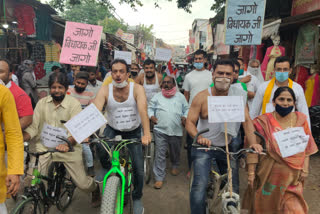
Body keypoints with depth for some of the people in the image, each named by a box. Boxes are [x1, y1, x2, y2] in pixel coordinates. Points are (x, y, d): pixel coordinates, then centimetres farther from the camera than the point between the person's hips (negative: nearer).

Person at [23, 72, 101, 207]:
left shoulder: (74, 104, -9)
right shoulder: (42, 103, 2)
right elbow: (33, 127, 0)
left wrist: (67, 144, -36)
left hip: (67, 148, -2)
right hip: (43, 147, 3)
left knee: (82, 184, -2)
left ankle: (95, 189, 36)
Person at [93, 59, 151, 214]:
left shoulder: (137, 89, -19)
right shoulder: (105, 90, -15)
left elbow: (143, 110, -34)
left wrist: (147, 133, -49)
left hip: (133, 131, -1)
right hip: (112, 129, 1)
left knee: (138, 168, -3)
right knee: (100, 148, -30)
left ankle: (137, 197, 26)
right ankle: (106, 168, 7)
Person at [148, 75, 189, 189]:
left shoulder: (180, 96, 10)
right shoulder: (157, 96, 10)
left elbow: (186, 109, 12)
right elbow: (150, 108, 12)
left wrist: (185, 117, -6)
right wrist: (151, 116, -6)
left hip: (176, 131, 1)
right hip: (160, 130, -1)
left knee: (175, 152, 18)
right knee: (160, 155, -3)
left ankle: (175, 166, 48)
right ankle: (159, 178, 5)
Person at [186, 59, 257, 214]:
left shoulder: (239, 94, -6)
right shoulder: (202, 97, -12)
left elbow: (247, 121, -6)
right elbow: (190, 122, -13)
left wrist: (253, 144, -18)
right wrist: (199, 137, -32)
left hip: (228, 147, 3)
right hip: (204, 146, -3)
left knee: (232, 185, 15)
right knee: (200, 185, -17)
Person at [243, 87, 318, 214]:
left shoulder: (300, 120, 3)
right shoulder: (263, 121, -7)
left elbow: (306, 147, 7)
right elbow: (253, 149, -8)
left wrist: (305, 169, 1)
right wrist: (251, 172, -10)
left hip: (293, 176, 2)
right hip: (269, 174, -2)